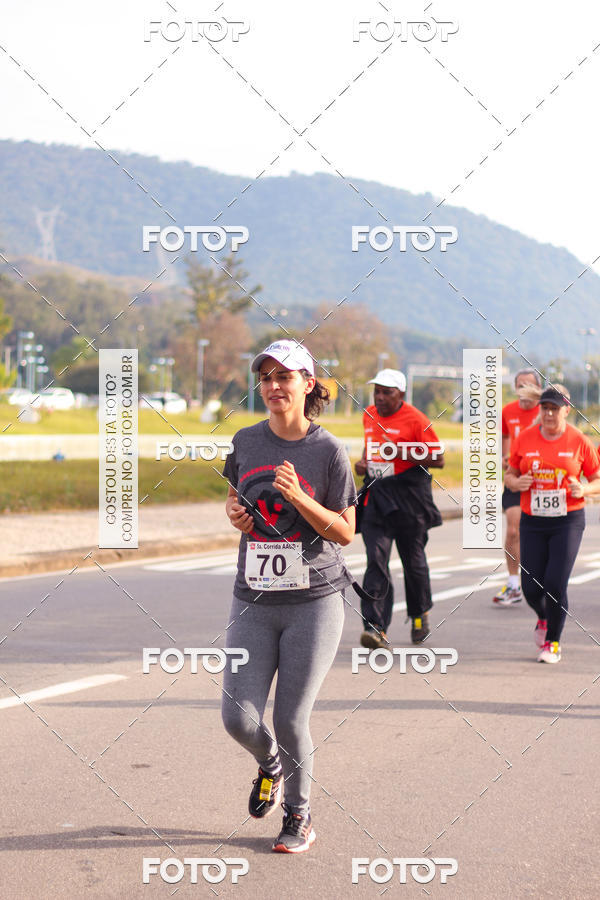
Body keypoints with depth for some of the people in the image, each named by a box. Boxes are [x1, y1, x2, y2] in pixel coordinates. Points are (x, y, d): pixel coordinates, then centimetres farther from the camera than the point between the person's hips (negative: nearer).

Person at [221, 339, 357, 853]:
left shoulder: (329, 451, -6)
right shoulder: (246, 442, 5)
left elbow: (346, 532, -5)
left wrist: (298, 498, -19)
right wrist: (234, 513, -1)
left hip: (314, 602, -3)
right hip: (254, 601, 3)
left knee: (291, 720, 0)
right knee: (238, 718, -3)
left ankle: (300, 817, 24)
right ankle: (269, 764, 33)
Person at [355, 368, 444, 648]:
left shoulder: (416, 420, -9)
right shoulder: (369, 415, 10)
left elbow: (438, 459, -9)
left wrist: (405, 454, -21)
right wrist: (363, 461, 10)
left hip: (408, 496, -4)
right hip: (376, 494, 4)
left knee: (413, 559, 10)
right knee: (376, 559, -9)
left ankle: (420, 614, 35)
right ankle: (375, 627, -14)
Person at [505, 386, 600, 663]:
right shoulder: (524, 439, 2)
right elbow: (510, 475, 12)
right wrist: (517, 483, -10)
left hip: (568, 521, -2)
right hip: (532, 522, 2)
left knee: (555, 584, -11)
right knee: (531, 588, 1)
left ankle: (553, 642, 10)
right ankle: (543, 619, 37)